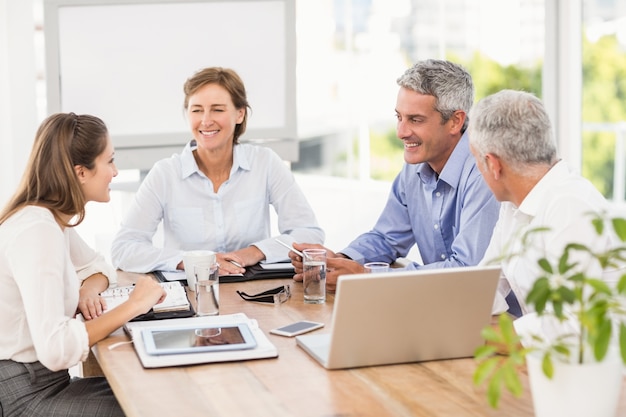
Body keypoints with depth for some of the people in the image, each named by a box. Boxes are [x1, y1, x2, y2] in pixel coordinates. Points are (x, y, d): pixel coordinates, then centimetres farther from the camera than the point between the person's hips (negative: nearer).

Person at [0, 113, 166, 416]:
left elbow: (96, 266, 20)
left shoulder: (53, 217, 3)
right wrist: (132, 305, -24)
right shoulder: (37, 231, -25)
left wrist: (88, 290, -3)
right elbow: (55, 349, -34)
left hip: (44, 380, 9)